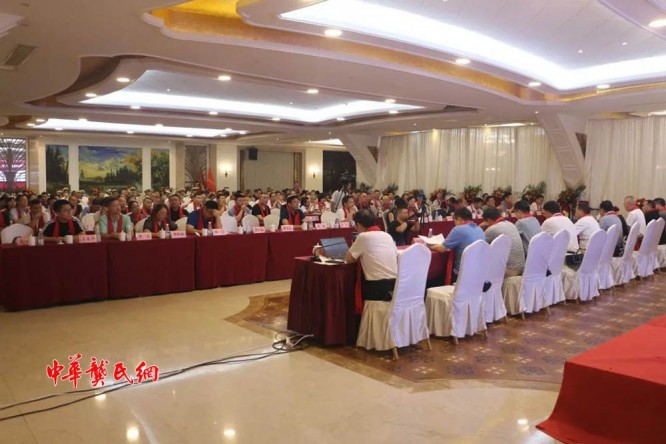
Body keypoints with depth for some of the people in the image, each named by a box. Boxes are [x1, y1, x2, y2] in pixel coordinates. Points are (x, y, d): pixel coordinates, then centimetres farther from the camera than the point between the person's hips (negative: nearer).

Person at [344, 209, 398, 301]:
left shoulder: (363, 236, -6)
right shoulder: (387, 235, 12)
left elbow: (348, 259, 1)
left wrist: (359, 254, 22)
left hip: (377, 288, -6)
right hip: (395, 284, 6)